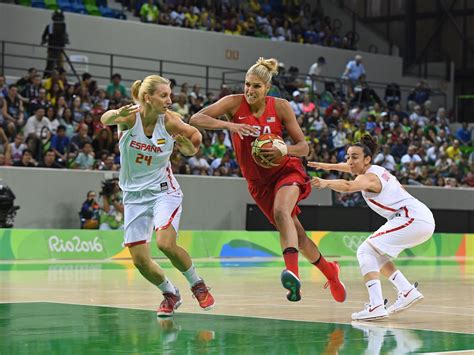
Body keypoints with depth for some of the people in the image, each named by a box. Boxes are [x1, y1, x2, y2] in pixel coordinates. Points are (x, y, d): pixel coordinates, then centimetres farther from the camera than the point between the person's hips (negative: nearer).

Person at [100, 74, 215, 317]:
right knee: (140, 260, -2)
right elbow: (105, 120, -39)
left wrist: (189, 147, -19)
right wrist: (117, 114, -63)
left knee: (165, 244, -23)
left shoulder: (169, 121, -13)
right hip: (134, 194, 1)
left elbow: (195, 135, 5)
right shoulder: (130, 116, -17)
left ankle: (198, 285, 2)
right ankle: (170, 294, 24)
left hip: (163, 190, -1)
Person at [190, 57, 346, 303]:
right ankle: (330, 272, 32)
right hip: (258, 181, 3)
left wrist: (283, 150, -27)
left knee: (281, 212, -34)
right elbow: (196, 119, -20)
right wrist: (228, 125, -34)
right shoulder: (235, 103, -10)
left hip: (286, 170, -3)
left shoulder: (280, 107, -10)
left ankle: (292, 272, -49)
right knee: (294, 233, 10)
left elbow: (303, 147, -6)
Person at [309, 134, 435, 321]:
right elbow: (349, 168, 41)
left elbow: (348, 186, -34)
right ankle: (408, 291, 13)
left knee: (366, 251, -12)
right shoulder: (374, 169, 17)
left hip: (413, 219, -10)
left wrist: (326, 183, -47)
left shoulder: (370, 177, -10)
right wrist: (328, 166, 44)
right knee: (375, 253, 19)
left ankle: (376, 306, -25)